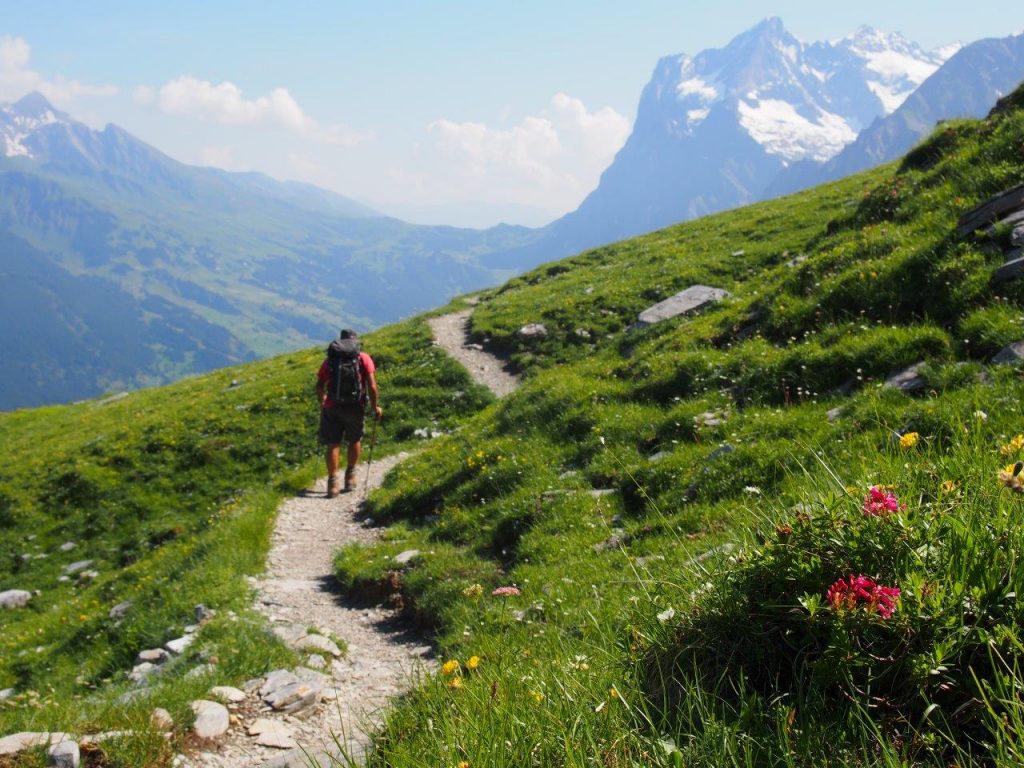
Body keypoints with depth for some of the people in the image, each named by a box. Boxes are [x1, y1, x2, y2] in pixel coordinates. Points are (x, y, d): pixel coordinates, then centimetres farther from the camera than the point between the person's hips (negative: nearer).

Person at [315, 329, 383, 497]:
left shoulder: (330, 359, 7)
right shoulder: (364, 358, 2)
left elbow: (320, 386, 7)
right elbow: (371, 386, -7)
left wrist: (322, 403, 24)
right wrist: (376, 406, 3)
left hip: (332, 407, 1)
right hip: (355, 407, -1)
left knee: (333, 444, 5)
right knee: (355, 440, 21)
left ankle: (333, 482, -3)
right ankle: (350, 476, 24)